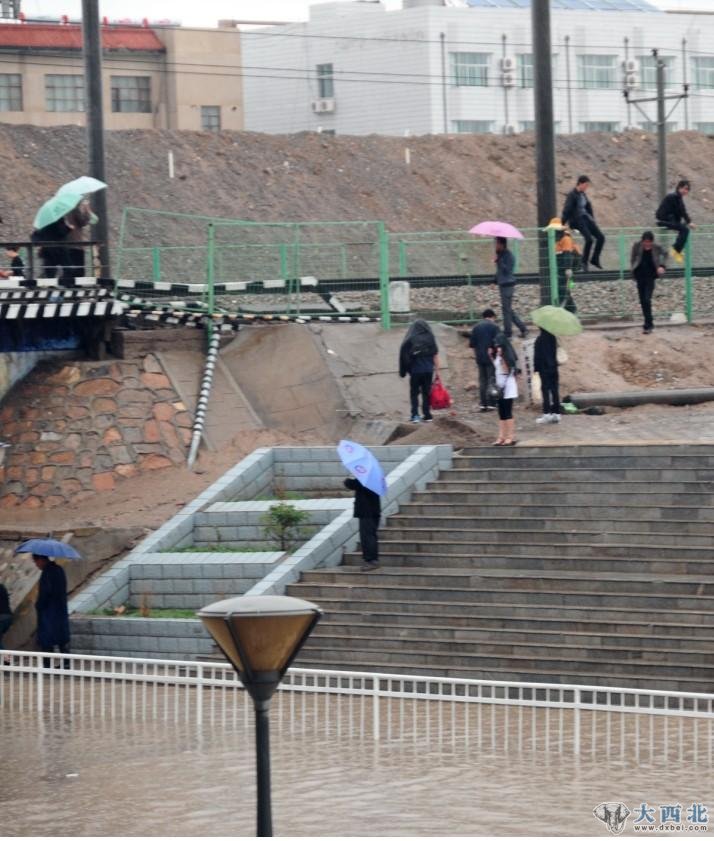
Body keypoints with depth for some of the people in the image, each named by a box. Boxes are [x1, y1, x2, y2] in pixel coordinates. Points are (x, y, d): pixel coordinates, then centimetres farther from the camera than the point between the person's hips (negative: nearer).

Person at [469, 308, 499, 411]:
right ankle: (490, 403, -7)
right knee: (492, 380, -1)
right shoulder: (494, 326, -6)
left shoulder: (476, 327, 8)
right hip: (490, 357, -5)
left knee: (482, 380, 10)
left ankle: (483, 404, 8)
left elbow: (471, 344, 7)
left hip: (479, 357, 5)